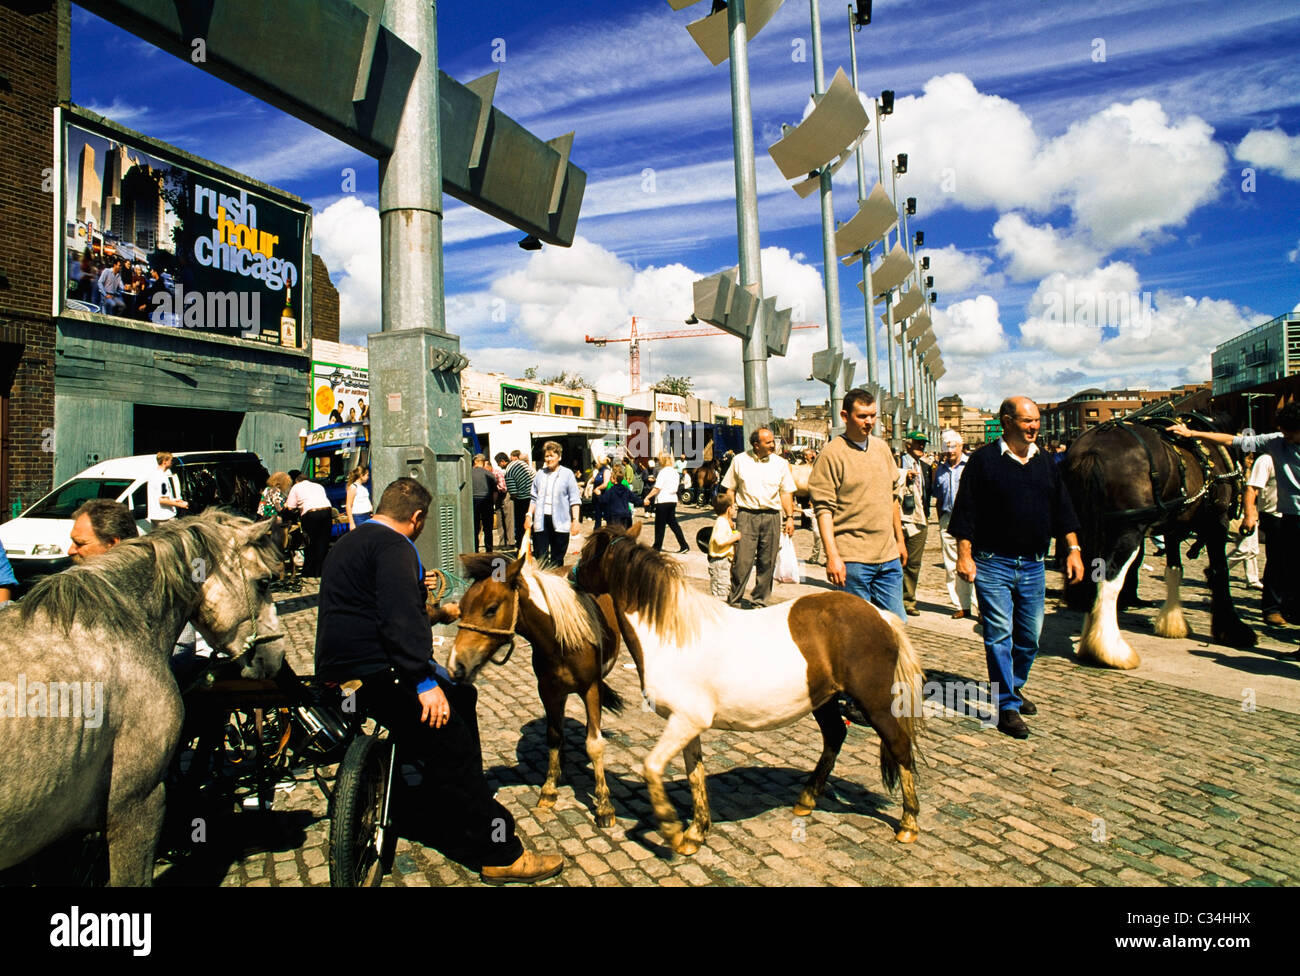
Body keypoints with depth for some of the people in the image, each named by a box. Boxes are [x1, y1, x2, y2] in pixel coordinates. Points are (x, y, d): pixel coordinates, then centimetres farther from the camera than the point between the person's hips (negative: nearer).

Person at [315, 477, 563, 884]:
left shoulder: (349, 543, 21)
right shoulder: (392, 547, -12)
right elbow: (401, 619, -24)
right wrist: (424, 682, -25)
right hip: (371, 678, -11)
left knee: (461, 696, 16)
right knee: (451, 746, -15)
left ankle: (468, 801, 25)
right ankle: (502, 856, -14)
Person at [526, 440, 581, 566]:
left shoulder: (567, 474, 2)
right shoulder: (540, 474, 12)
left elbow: (575, 500, -1)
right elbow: (534, 498, 16)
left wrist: (575, 520, -9)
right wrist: (529, 515, 4)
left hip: (559, 521, -2)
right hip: (541, 521, 2)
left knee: (557, 559, 6)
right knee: (540, 557, -3)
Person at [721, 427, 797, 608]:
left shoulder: (781, 463, 8)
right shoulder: (739, 461, 6)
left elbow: (786, 493, 10)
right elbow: (730, 490, 11)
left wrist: (790, 517, 2)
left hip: (772, 516, 2)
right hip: (747, 515, -2)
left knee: (767, 562, 5)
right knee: (742, 560, -8)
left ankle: (760, 601, 18)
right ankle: (733, 600, 4)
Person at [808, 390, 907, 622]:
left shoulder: (882, 448, 12)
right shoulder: (832, 454, -9)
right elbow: (823, 508, -13)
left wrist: (900, 539, 22)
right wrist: (832, 556, -19)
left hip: (888, 556, 6)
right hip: (852, 559, -6)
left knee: (897, 621, 9)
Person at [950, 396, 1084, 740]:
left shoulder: (1046, 462, 11)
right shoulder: (983, 460, -5)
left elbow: (1062, 509, 16)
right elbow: (965, 512, -7)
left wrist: (1073, 549, 9)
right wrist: (964, 555, -12)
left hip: (1033, 565, 5)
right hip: (993, 564, -5)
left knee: (1030, 635, 12)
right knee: (1000, 635, -3)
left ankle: (1015, 686, 35)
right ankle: (1007, 706, 5)